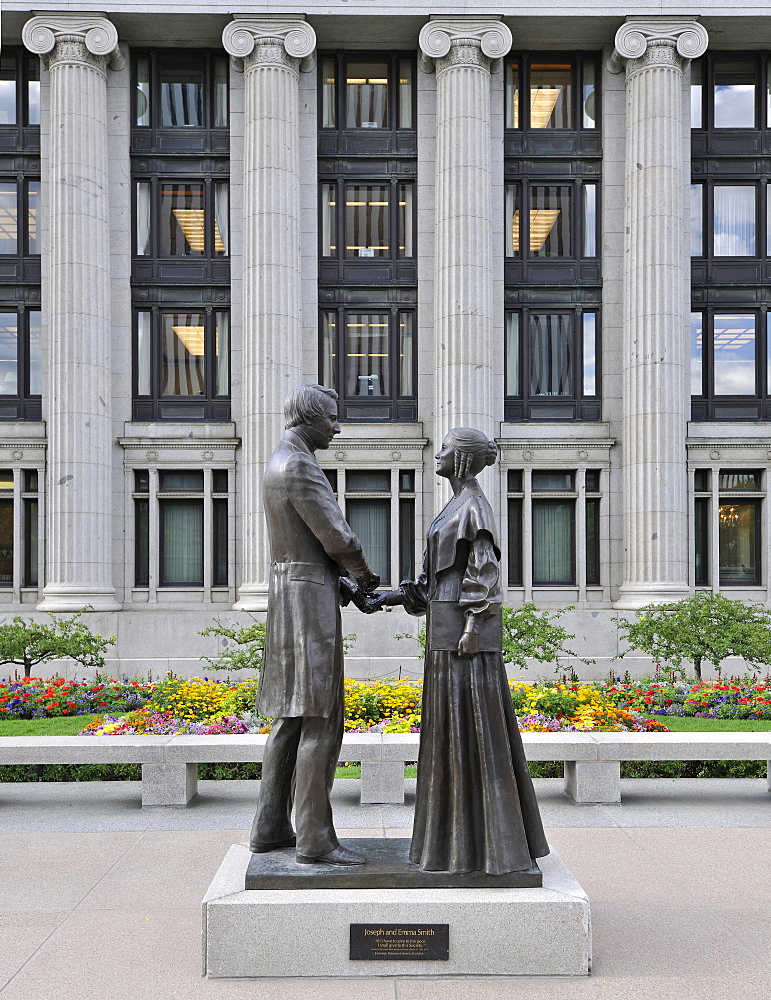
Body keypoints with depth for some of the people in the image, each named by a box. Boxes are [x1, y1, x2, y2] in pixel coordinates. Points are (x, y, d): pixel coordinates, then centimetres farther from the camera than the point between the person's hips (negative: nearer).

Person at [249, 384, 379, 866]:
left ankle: (271, 828, 18)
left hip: (292, 596, 11)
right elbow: (338, 537, -17)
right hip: (310, 603, -11)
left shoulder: (281, 463, 18)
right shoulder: (299, 466, -17)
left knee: (293, 718, 13)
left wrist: (350, 588, 16)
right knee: (322, 721, -7)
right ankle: (315, 838, -2)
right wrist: (367, 576, 4)